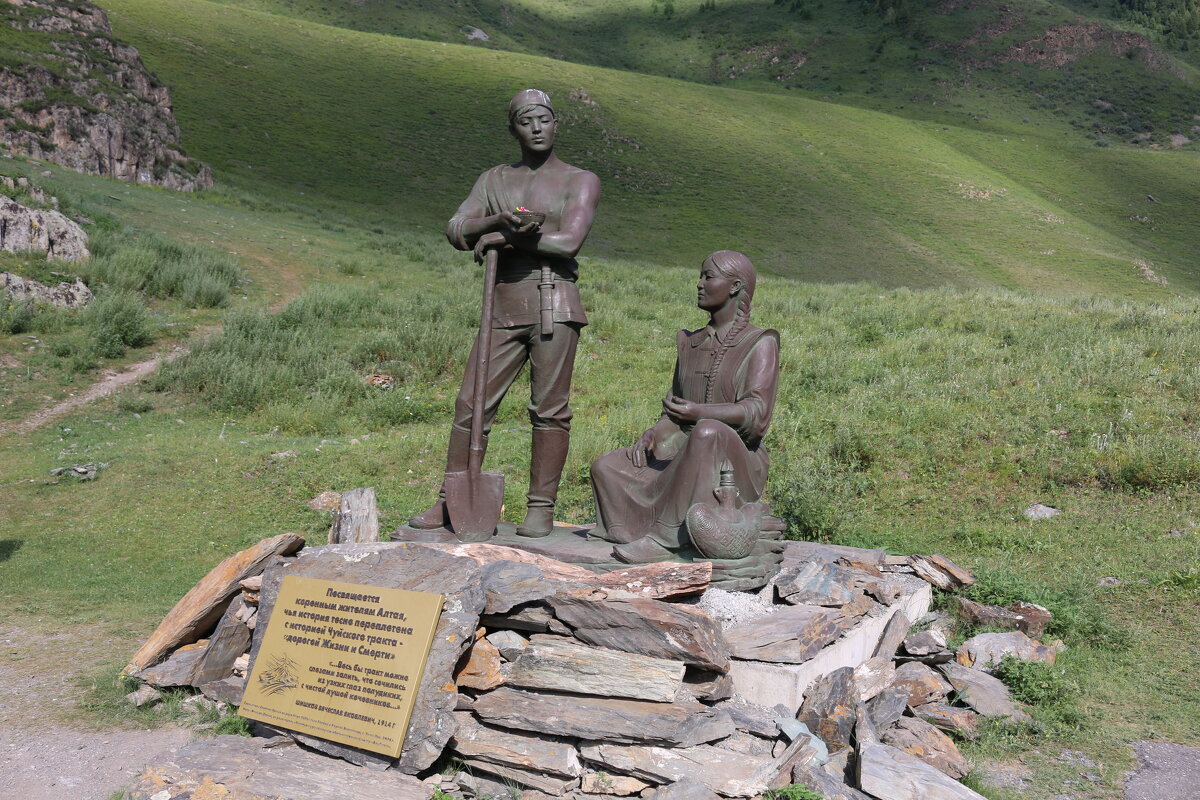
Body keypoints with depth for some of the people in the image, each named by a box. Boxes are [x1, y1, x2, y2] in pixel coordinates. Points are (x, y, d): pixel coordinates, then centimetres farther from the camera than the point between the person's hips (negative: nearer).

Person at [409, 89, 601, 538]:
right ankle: (450, 504, 9)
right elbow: (456, 231, 6)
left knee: (549, 409, -3)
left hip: (554, 302, -4)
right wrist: (497, 220, -14)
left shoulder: (581, 181, 6)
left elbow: (569, 241, -10)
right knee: (471, 403, 0)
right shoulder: (494, 180, 19)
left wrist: (503, 239, -4)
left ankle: (541, 508, 5)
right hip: (504, 305, 4)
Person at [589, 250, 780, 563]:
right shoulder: (690, 343, 16)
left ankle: (666, 536, -33)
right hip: (684, 455, 6)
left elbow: (757, 414, -17)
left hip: (737, 462, -6)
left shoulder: (760, 344, -3)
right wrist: (652, 434, -3)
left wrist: (700, 412, -33)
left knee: (708, 432, -40)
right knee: (605, 467, -13)